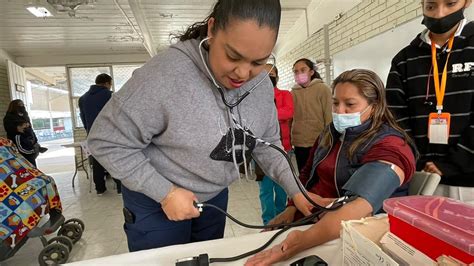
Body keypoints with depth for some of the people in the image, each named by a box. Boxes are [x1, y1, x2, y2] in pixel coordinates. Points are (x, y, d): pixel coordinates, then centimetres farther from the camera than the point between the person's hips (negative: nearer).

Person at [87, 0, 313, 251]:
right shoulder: (165, 73, -29)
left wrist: (295, 191, -9)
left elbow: (267, 144, 1)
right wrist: (165, 193, -22)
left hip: (215, 196, 6)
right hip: (155, 201, -5)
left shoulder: (262, 84, -10)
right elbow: (107, 142, -21)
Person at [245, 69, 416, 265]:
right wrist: (291, 208, -1)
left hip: (343, 236, -6)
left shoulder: (389, 147, -18)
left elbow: (360, 208, -33)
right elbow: (307, 175, 15)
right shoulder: (331, 133, 5)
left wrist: (301, 241, -45)